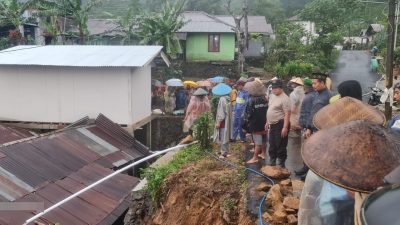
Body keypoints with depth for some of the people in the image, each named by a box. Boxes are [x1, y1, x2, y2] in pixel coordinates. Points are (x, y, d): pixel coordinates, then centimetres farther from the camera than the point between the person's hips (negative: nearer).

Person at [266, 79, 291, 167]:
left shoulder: (284, 99, -16)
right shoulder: (272, 96, 11)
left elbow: (287, 114, -20)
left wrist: (285, 127, -25)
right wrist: (267, 122, 20)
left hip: (280, 124, -9)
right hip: (272, 124, 9)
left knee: (280, 146, -1)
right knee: (272, 145, 18)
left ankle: (281, 164, 10)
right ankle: (272, 162, 30)